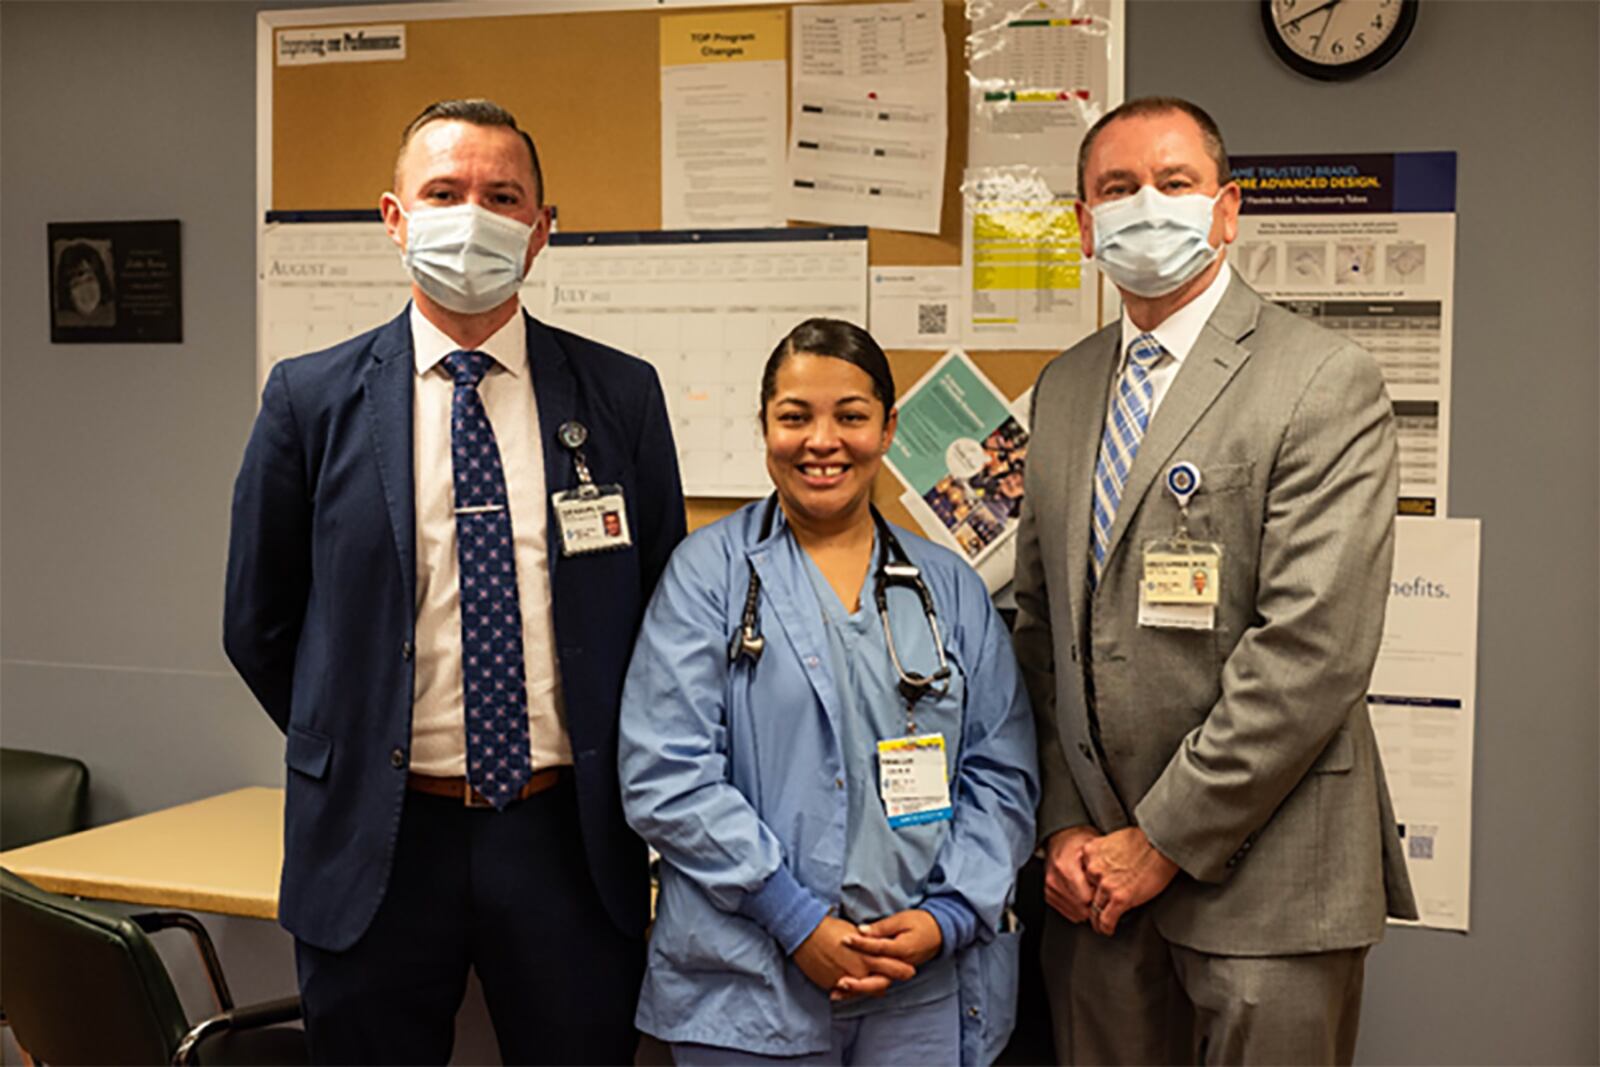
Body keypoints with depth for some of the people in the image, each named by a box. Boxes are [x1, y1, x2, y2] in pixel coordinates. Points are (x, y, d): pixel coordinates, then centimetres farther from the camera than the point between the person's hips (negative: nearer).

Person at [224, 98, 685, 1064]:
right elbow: (260, 622, 6)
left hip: (570, 834, 1)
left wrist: (617, 784, 7)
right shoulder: (313, 398, -1)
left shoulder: (621, 396, 0)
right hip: (375, 837, 0)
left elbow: (665, 611, 8)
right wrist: (356, 751, 7)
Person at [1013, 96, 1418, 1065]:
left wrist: (1166, 841, -14)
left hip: (1263, 881, -5)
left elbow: (1313, 650, -16)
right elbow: (1042, 623, 12)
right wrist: (1066, 826, 2)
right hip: (1100, 879, 5)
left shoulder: (1327, 384, -9)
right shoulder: (1064, 390, 11)